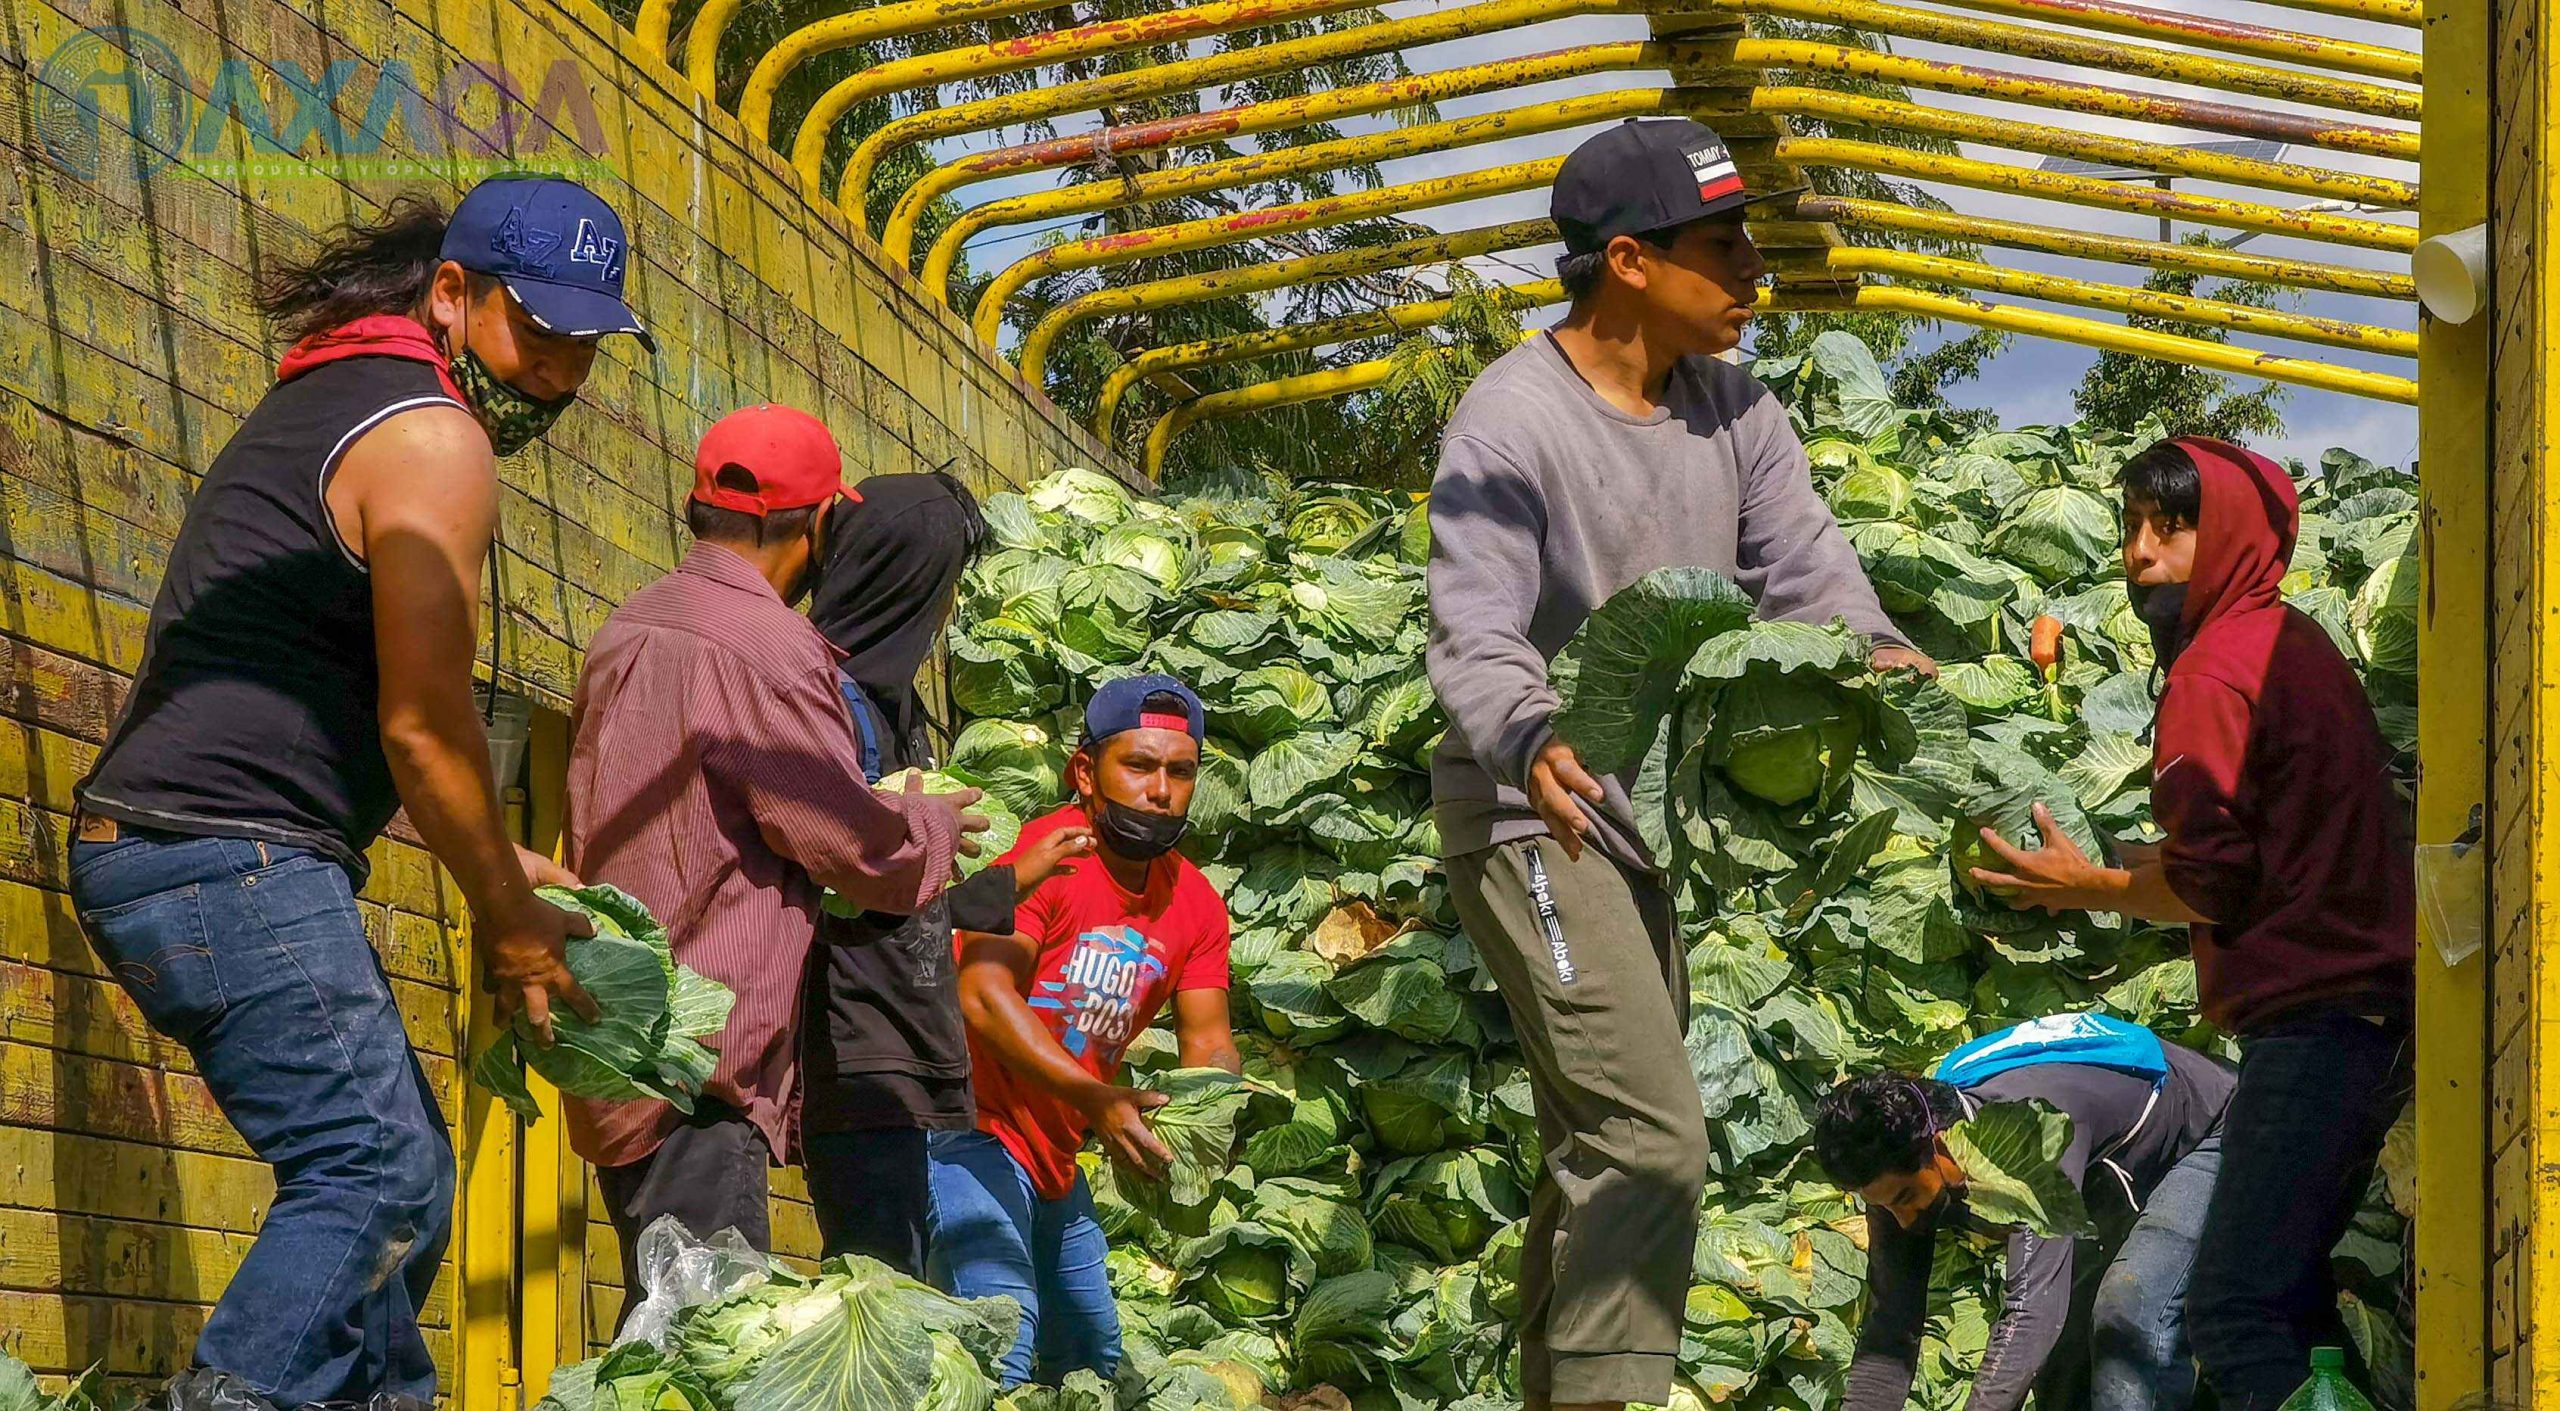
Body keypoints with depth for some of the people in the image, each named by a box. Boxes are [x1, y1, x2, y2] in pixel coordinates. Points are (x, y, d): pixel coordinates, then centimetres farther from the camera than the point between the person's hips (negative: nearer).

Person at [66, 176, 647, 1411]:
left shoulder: (321, 405, 23)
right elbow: (422, 724, -12)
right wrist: (506, 919, 0)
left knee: (398, 1172, 14)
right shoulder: (432, 439, -10)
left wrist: (496, 865, 23)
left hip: (145, 848, 11)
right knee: (374, 1175, -16)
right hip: (229, 857, -11)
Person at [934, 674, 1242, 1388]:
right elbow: (983, 996, -25)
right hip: (976, 1132, -9)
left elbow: (1207, 1043, 5)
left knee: (1095, 1362, 18)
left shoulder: (1194, 903, 7)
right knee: (1003, 1353, -23)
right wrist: (1096, 1101, -34)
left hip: (1055, 1159, 9)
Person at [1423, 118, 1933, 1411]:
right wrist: (1532, 743, -46)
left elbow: (1800, 559, -4)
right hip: (1531, 818, -9)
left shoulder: (1730, 407, 4)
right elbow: (1476, 633, -25)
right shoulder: (1513, 419, -18)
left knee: (1597, 1150, 18)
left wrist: (1877, 651, -26)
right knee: (1650, 1137, -19)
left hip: (1646, 820, 9)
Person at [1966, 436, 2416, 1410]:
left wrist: (2087, 885, 2)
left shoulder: (2217, 667, -11)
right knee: (2286, 1290, 18)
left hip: (2314, 1021, -11)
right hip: (2376, 1010, 11)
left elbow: (2209, 881, -14)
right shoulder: (2293, 645, 20)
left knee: (2235, 1311, -14)